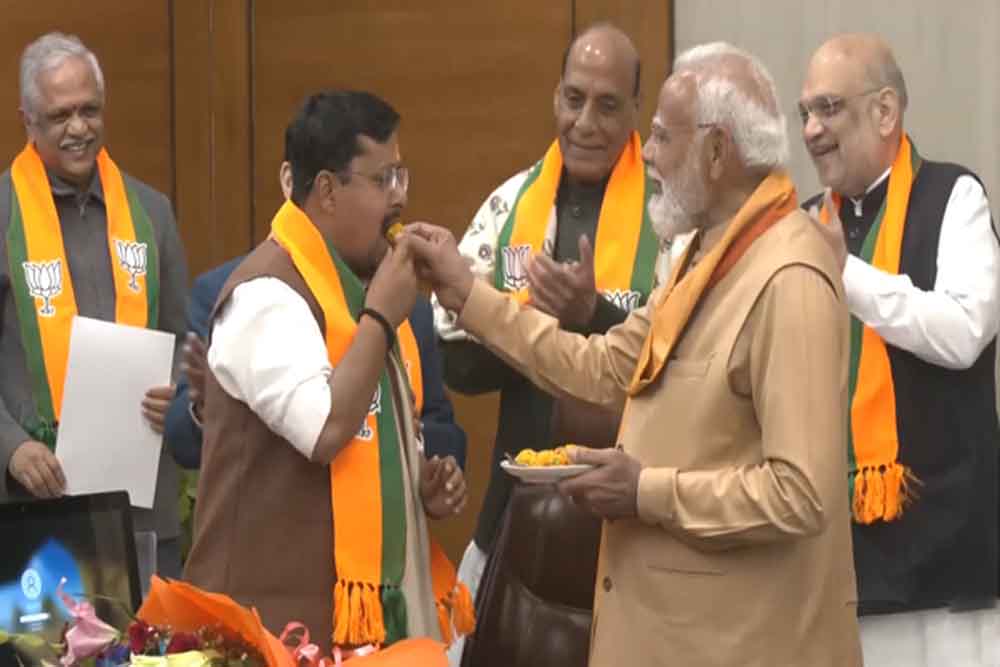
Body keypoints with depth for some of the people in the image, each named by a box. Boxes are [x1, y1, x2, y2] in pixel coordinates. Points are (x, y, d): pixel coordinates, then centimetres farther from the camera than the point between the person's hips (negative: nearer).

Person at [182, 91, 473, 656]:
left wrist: (424, 484, 7)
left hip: (378, 599, 9)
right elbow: (325, 431, -25)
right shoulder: (268, 292, -14)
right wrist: (381, 316, -16)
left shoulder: (362, 284, 16)